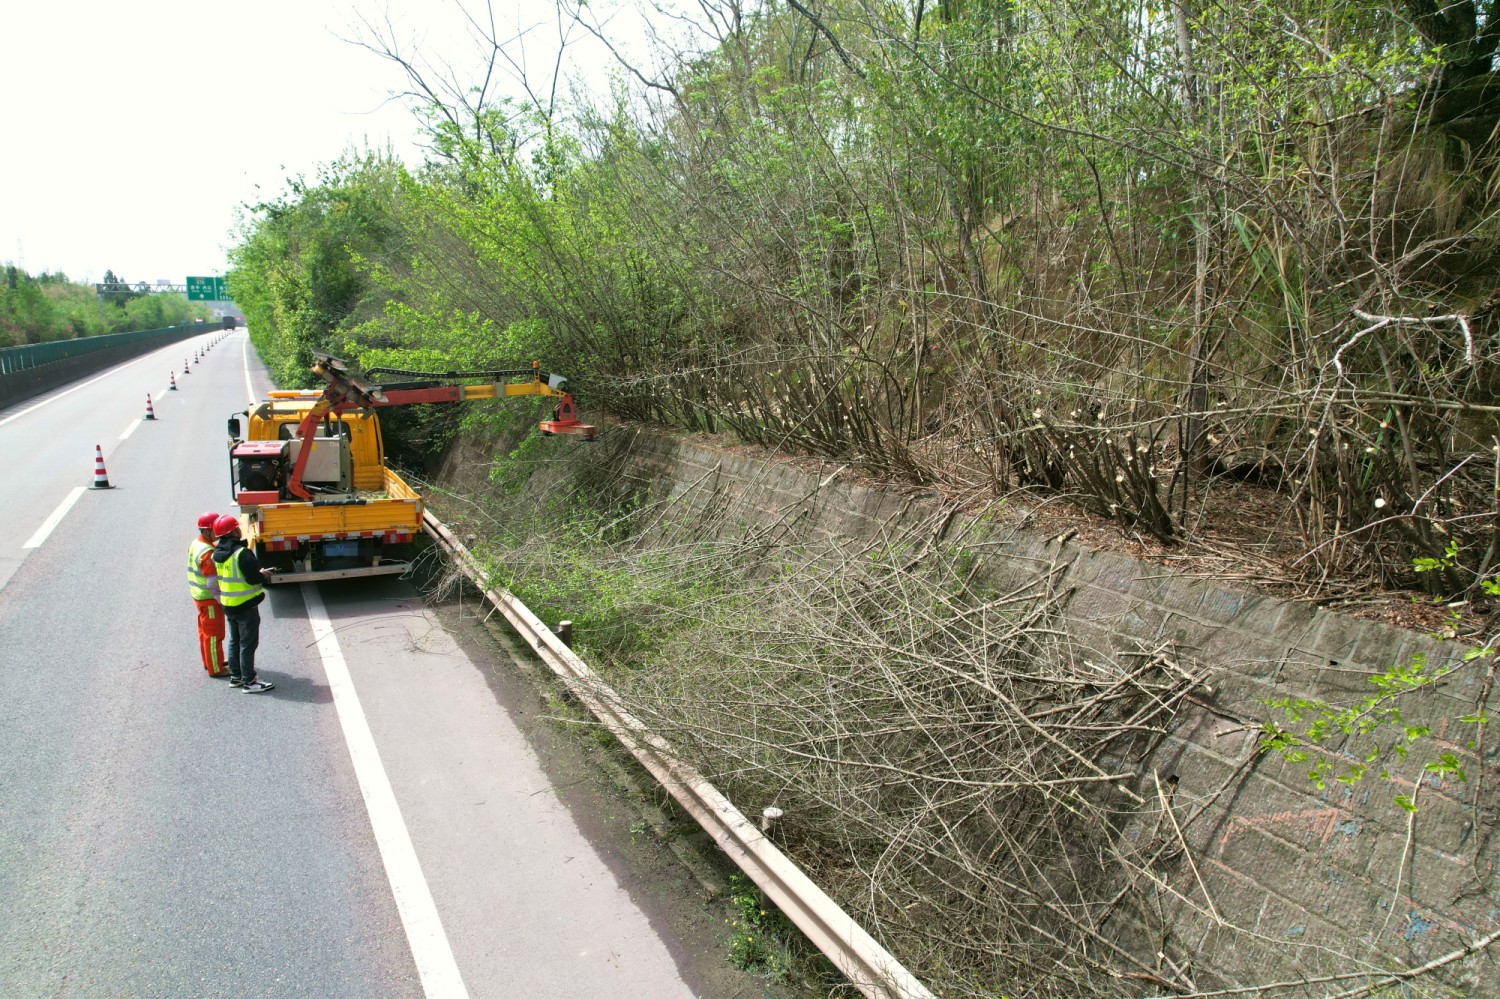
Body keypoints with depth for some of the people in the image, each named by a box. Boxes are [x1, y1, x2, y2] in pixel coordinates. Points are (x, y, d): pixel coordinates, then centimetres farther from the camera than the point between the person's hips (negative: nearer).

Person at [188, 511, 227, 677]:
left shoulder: (195, 544, 4)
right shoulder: (207, 553, -27)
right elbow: (213, 583, -26)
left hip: (198, 594, 10)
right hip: (209, 598, -10)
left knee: (204, 630, 22)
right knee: (214, 633, 2)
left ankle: (208, 661, 37)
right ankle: (215, 668, 11)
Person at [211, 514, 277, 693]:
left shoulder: (217, 553, 4)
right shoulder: (241, 553, -23)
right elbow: (253, 578, -25)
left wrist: (260, 574, 12)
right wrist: (265, 577, -3)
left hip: (228, 604, 8)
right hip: (246, 605, -8)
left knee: (235, 641, 20)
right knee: (248, 643, -1)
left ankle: (235, 676, 29)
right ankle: (249, 682, 4)